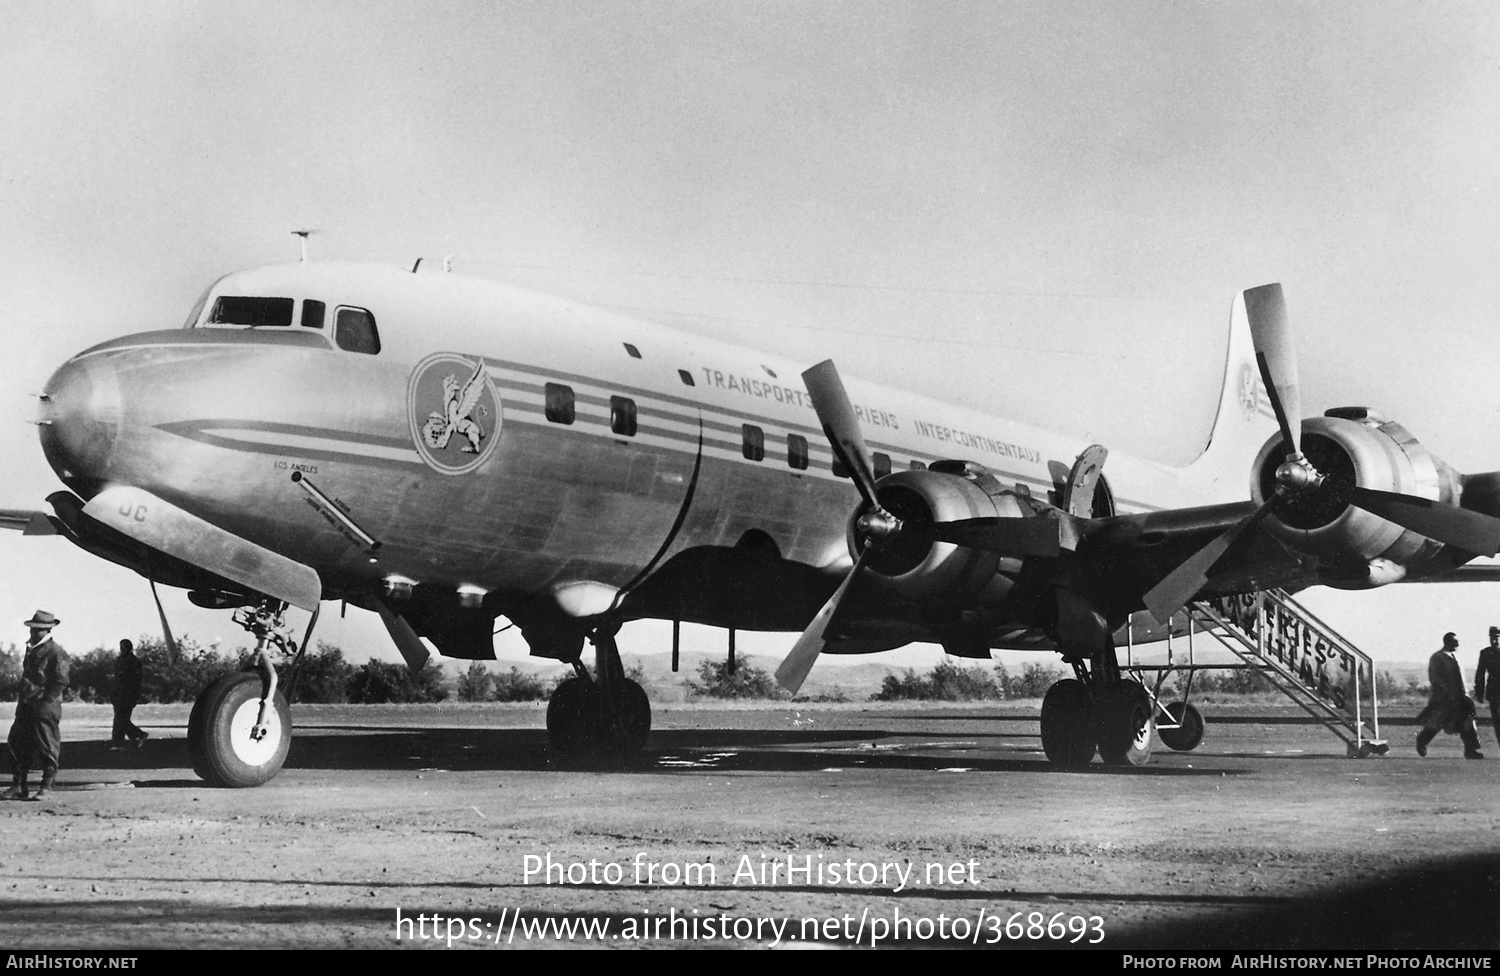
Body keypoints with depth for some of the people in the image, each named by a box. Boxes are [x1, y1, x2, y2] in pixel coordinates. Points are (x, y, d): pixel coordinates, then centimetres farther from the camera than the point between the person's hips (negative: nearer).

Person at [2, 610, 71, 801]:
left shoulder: (56, 652, -9)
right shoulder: (31, 649, 16)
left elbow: (60, 682, -13)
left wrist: (44, 701, -16)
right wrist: (24, 699, 13)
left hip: (46, 708, -8)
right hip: (26, 706, 8)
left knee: (46, 749, -2)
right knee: (18, 745, 5)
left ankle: (46, 788, 5)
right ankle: (18, 786, 11)